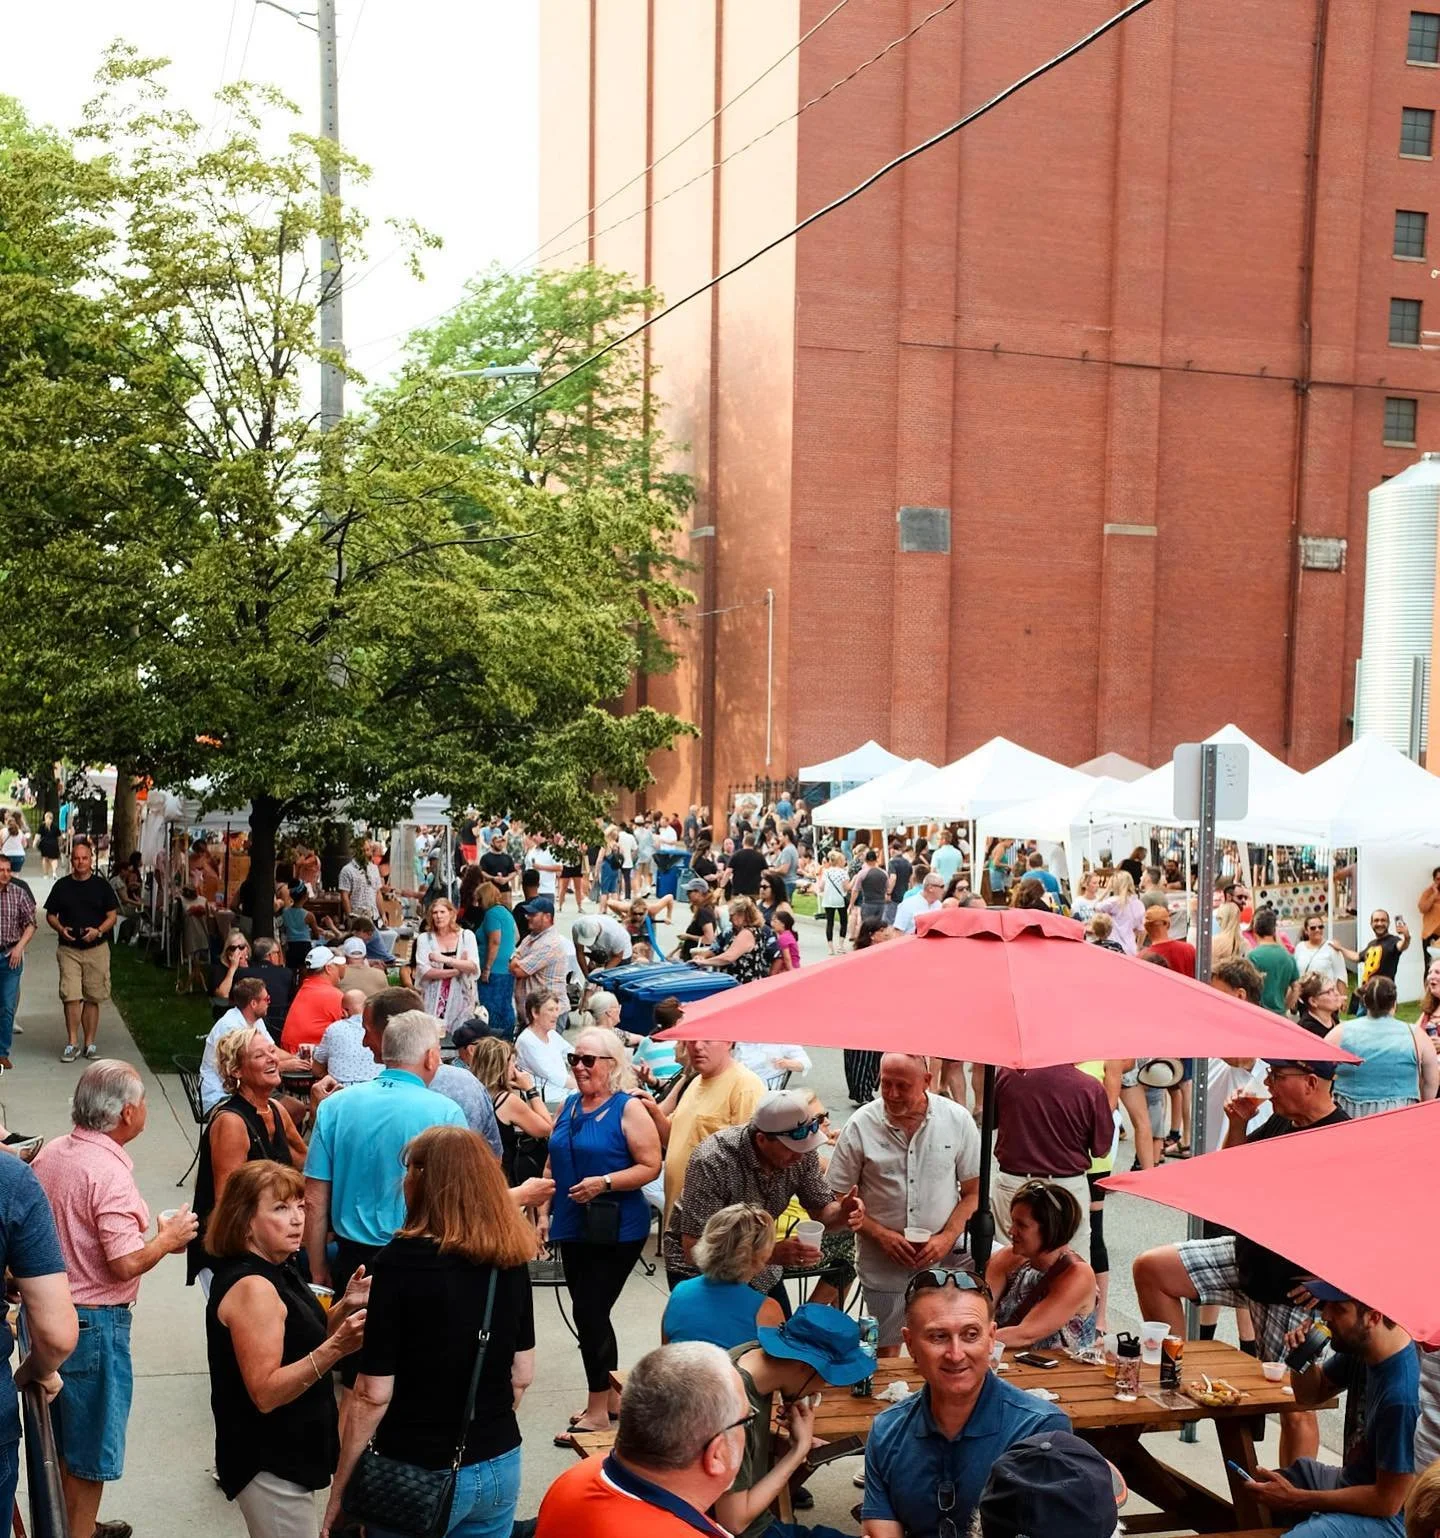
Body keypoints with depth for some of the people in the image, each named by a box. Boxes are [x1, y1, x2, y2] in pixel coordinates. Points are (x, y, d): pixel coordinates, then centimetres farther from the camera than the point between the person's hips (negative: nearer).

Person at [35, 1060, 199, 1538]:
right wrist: (168, 1238, -7)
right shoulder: (109, 1173, -24)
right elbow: (126, 1264, -26)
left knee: (60, 1435, 23)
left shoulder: (50, 1154, 2)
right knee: (90, 1447, 8)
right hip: (92, 1321, -8)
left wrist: (153, 1236, 14)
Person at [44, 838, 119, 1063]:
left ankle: (90, 1043, 12)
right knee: (71, 996, -8)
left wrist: (98, 931, -14)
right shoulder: (62, 886, 6)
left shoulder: (102, 886, 4)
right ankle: (72, 1042, -2)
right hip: (69, 949, 0)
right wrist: (60, 929, -9)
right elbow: (50, 915, 11)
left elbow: (112, 916, 4)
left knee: (93, 998, 4)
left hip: (97, 949, 0)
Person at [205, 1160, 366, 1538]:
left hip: (284, 1455, 10)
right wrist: (337, 1348, -37)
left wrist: (344, 1308, -1)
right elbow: (266, 1393, -27)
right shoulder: (252, 1287, -24)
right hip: (268, 1465, -10)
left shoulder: (277, 1271, 6)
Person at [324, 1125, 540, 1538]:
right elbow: (523, 1374, 7)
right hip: (500, 1467, 5)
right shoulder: (511, 1258, -2)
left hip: (420, 1476, -5)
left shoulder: (402, 1260, -17)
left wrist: (338, 1494, -7)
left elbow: (373, 1395, -16)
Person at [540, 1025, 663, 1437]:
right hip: (573, 1228, 7)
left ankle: (598, 1411, 5)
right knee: (589, 1314, 13)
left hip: (616, 1232, -7)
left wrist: (604, 1182, -23)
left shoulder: (628, 1109, -10)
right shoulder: (569, 1106, 11)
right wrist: (545, 1213, 11)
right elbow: (553, 1165, 17)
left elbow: (651, 1167, -13)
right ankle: (609, 1397, 28)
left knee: (591, 1314, -6)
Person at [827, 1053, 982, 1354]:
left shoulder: (958, 1120, -5)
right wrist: (881, 1235, -14)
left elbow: (973, 1191, 2)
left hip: (946, 1257, 0)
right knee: (886, 1353, 11)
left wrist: (947, 1237, -12)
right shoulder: (861, 1125, -8)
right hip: (882, 1261, 0)